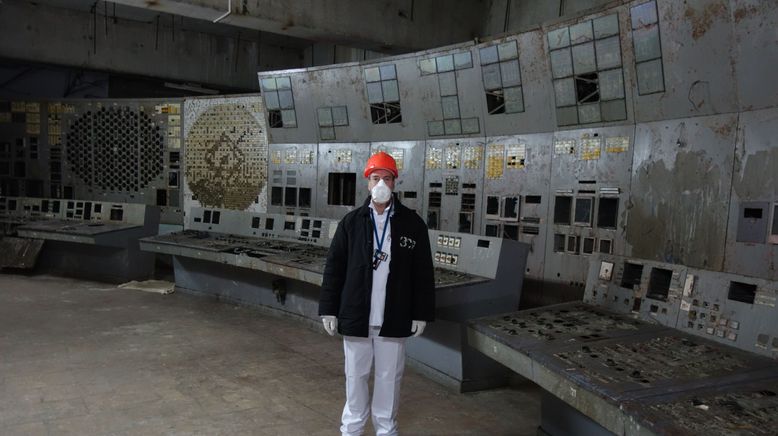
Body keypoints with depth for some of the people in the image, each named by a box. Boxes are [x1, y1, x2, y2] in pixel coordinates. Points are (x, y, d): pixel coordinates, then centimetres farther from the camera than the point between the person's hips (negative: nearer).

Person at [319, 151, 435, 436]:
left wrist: (421, 314, -1)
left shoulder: (412, 224, -2)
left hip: (394, 319, 0)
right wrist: (329, 310, 0)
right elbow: (333, 269, 2)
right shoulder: (351, 222, 0)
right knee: (356, 376, 13)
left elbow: (423, 273, 1)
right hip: (355, 317, 1)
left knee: (389, 378, 12)